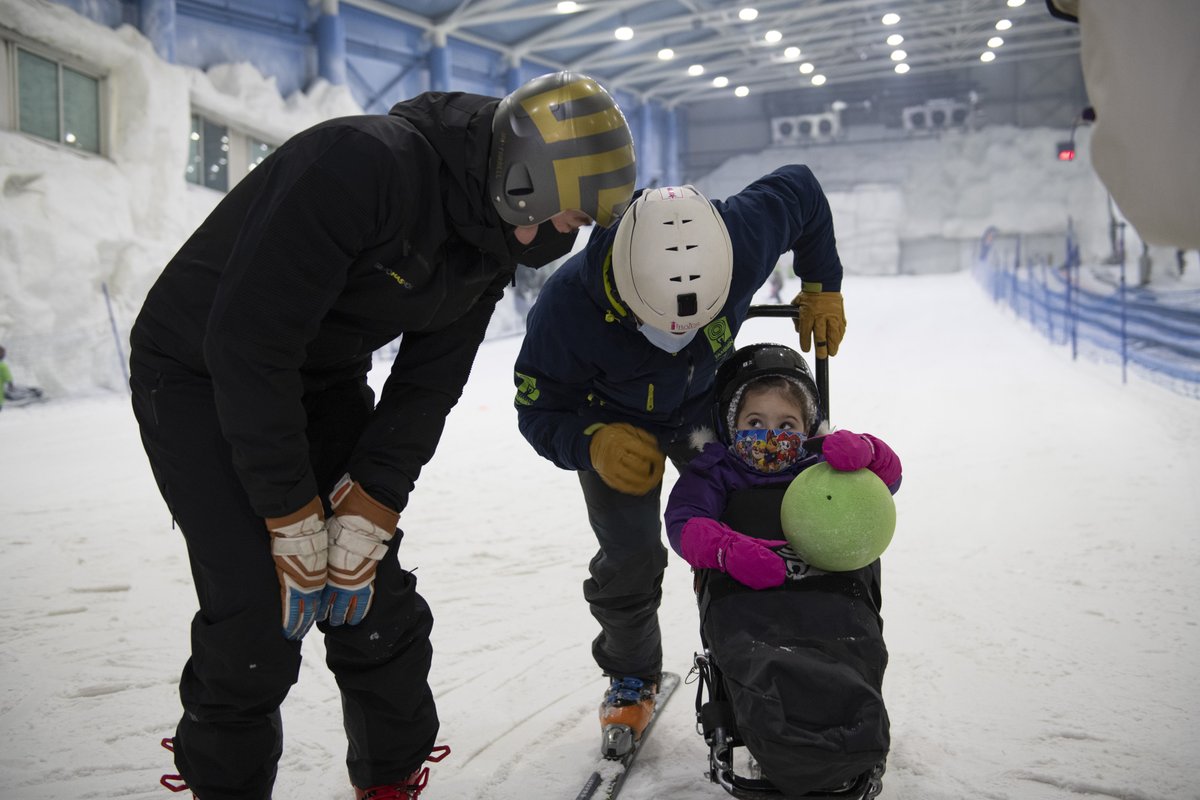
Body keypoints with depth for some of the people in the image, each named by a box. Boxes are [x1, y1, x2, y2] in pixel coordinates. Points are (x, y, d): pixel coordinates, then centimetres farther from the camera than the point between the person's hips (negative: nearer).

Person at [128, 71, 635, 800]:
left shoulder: (493, 243, -7)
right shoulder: (365, 163, -32)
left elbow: (425, 389, -3)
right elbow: (247, 340, -32)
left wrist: (365, 522, -12)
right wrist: (295, 525, -25)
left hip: (323, 380, 7)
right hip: (200, 372, -6)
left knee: (372, 593, 3)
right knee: (259, 611, -14)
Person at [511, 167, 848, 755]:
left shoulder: (741, 240, -37)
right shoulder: (566, 305, -41)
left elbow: (800, 189, -14)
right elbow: (539, 411, -26)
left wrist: (822, 291, -9)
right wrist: (594, 443, -48)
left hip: (707, 405, 2)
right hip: (614, 422, -2)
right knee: (628, 559, -6)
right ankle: (631, 678, 22)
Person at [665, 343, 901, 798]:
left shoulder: (822, 465, 33)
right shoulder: (716, 472, 27)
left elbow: (888, 477, 20)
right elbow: (683, 521, 9)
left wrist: (864, 450, -5)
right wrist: (729, 549, -13)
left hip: (832, 592, 2)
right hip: (747, 597, -1)